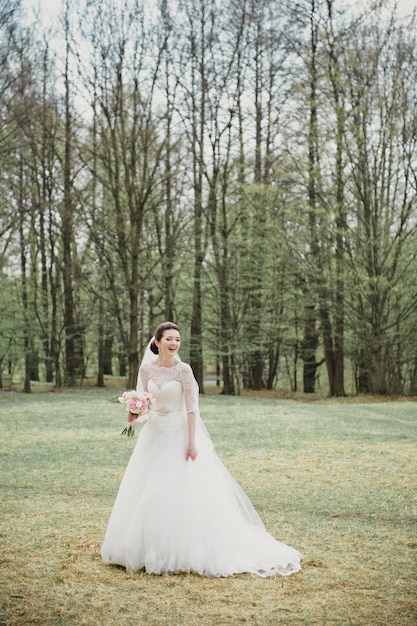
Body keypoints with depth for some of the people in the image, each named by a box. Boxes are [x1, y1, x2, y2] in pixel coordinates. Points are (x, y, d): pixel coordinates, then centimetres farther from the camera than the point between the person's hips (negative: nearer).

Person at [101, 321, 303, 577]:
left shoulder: (183, 369, -12)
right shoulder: (147, 369, 0)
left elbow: (192, 408, -13)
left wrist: (192, 443, -18)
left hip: (179, 434, -5)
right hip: (155, 433, 5)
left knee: (180, 492, -6)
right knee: (148, 493, 10)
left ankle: (180, 551, 6)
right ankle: (150, 549, 25)